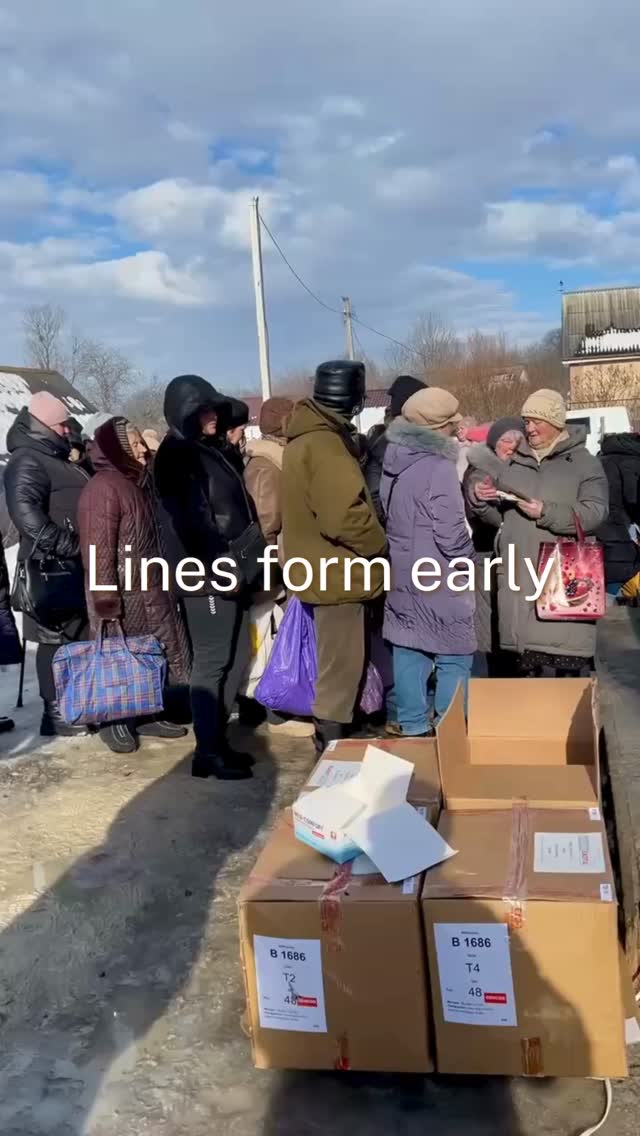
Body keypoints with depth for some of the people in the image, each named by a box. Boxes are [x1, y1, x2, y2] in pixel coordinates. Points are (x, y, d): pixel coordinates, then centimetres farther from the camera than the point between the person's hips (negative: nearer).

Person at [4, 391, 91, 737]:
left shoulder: (59, 460, 21)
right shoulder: (28, 461, -10)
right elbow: (24, 510, -26)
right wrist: (66, 546, -26)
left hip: (76, 566, 10)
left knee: (79, 636, 14)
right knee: (57, 638, -5)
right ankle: (56, 713, 3)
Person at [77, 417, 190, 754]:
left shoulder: (139, 483, 12)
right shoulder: (103, 488, -16)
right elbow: (98, 550, -21)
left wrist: (164, 584, 17)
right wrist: (106, 604, -24)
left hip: (151, 590, 9)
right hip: (122, 594, -8)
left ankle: (146, 715, 28)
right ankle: (114, 722, 18)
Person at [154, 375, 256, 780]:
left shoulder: (212, 449, 19)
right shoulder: (176, 454, -9)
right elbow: (189, 520, -20)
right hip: (207, 575, -9)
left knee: (237, 658, 13)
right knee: (213, 663, -5)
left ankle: (218, 739, 22)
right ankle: (208, 752, 3)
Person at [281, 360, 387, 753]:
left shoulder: (307, 437, 12)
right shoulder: (324, 445, -21)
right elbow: (345, 515, -27)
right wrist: (378, 545, -12)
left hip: (325, 568, 10)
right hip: (337, 571, -10)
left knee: (335, 664, 21)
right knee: (340, 668, 0)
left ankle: (330, 738, 34)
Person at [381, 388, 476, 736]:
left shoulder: (393, 463, 6)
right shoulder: (439, 467, -19)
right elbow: (451, 535, -20)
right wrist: (467, 551, -2)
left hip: (400, 574, 8)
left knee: (408, 651, 11)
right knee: (454, 658, 3)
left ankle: (412, 728, 19)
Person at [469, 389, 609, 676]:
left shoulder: (584, 462, 3)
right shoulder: (515, 461, 16)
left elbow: (595, 513, -9)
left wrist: (547, 512, -19)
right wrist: (480, 497, -3)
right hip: (518, 577, 4)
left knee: (568, 668, -7)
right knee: (526, 664, 8)